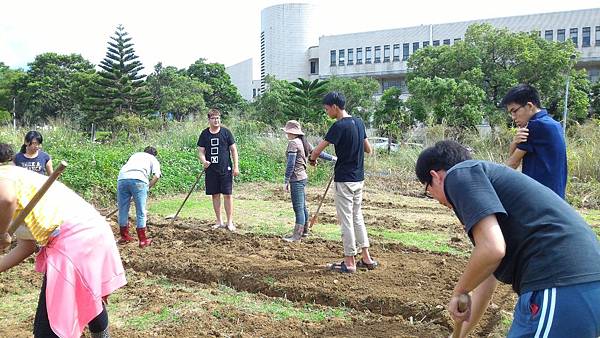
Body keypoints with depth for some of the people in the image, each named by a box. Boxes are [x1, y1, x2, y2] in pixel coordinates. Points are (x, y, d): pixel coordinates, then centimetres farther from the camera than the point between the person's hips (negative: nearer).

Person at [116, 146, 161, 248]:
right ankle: (143, 240, 12)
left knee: (123, 210, 15)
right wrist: (148, 187, 17)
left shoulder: (135, 155, 38)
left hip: (122, 178, 4)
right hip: (138, 179, -4)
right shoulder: (153, 159, 27)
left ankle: (124, 237, 29)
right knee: (141, 212, 6)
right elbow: (156, 176, 9)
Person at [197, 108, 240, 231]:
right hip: (211, 170, 2)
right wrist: (203, 161, -14)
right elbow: (201, 151, 7)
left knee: (227, 194, -2)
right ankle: (219, 221, 20)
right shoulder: (204, 134, 5)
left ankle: (230, 222, 7)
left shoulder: (226, 132, 0)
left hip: (225, 169, -2)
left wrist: (236, 167, -2)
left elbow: (233, 149, 3)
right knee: (215, 195, 8)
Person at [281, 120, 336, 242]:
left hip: (296, 179, -9)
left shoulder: (293, 143, -14)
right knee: (302, 206, 18)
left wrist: (286, 180, -15)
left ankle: (297, 234, -2)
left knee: (298, 207, -6)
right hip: (303, 177, 10)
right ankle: (305, 230, 28)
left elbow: (290, 164, -18)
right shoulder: (303, 142, 11)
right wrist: (332, 158, 28)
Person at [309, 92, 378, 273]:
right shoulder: (358, 122, 8)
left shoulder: (339, 126, -17)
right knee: (357, 217, 16)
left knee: (346, 219, 0)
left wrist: (312, 159, 5)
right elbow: (368, 149, 16)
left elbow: (317, 150, -16)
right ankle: (366, 258, 20)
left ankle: (349, 262, 7)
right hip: (359, 178, 8)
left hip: (344, 179, -8)